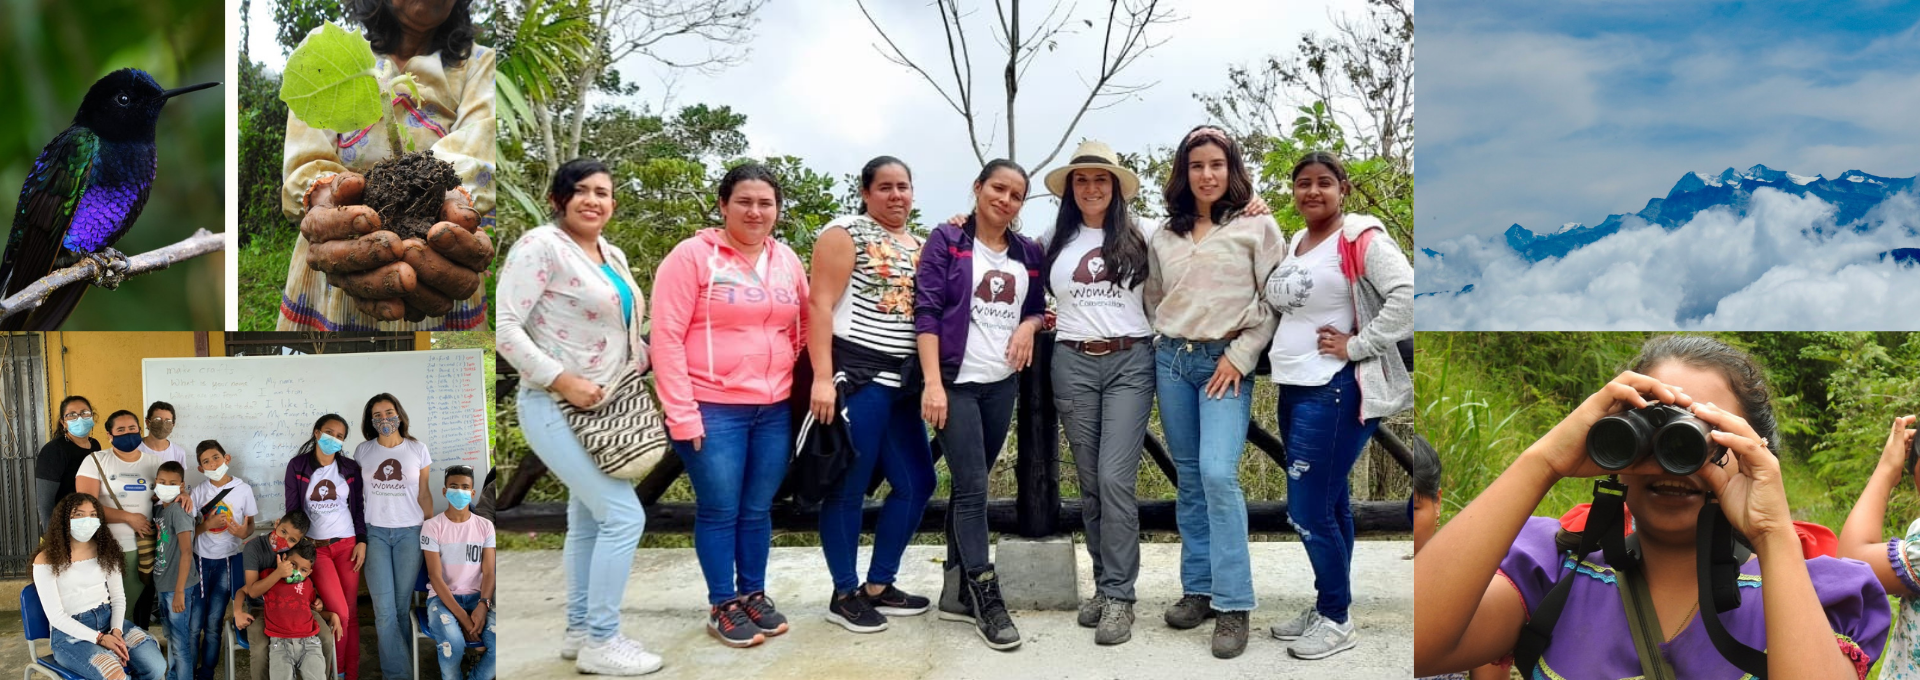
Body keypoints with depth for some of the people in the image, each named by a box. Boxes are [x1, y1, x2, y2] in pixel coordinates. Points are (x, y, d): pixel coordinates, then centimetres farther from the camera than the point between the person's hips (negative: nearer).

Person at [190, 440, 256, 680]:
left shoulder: (243, 489, -5)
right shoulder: (198, 491, -3)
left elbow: (250, 525, 3)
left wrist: (244, 532, -19)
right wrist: (207, 524, -19)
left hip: (228, 561, -1)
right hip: (201, 560, 1)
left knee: (213, 624, 6)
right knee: (193, 623, 0)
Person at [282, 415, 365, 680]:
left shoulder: (351, 468, 4)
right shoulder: (297, 466, -1)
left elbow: (359, 508, 8)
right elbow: (292, 509, 2)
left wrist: (362, 542, -1)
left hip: (347, 545, 2)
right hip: (315, 546, -2)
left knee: (351, 611, 0)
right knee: (339, 612, -12)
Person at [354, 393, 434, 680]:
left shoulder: (418, 450, 2)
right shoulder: (362, 451, 4)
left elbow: (424, 496, 6)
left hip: (410, 532, 0)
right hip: (375, 532, 0)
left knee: (403, 606, 3)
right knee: (385, 610, -6)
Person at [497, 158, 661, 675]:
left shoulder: (614, 257, 12)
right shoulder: (541, 246, -13)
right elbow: (504, 327, -19)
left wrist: (645, 361, 2)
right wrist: (563, 381, -22)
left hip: (605, 410, 9)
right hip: (558, 409, -8)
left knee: (589, 520, 15)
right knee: (624, 516, -12)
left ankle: (579, 631, 28)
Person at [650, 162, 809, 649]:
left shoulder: (787, 261, 9)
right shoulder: (693, 256, -7)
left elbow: (804, 330, 17)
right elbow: (666, 337, -10)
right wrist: (681, 413, -13)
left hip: (775, 410, 5)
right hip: (712, 410, -5)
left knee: (758, 510, 13)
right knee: (719, 510, 5)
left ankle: (753, 594, 30)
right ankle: (723, 606, 20)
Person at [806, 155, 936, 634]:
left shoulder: (918, 244, 17)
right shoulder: (845, 233, -5)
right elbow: (820, 305, -13)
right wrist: (822, 378, -20)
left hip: (902, 379, 8)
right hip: (856, 374, -8)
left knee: (917, 482, 10)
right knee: (849, 488, 0)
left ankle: (879, 586, 23)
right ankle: (844, 595, 13)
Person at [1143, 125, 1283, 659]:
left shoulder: (1257, 227, 0)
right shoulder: (1164, 237, 12)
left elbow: (1275, 303, -4)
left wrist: (1240, 355, -11)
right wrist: (1165, 345, 8)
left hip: (1226, 363, -5)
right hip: (1171, 360, 5)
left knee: (1218, 474, -17)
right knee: (1189, 479, 8)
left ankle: (1233, 605, -10)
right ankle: (1198, 589, 18)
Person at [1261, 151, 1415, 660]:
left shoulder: (1360, 238, -11)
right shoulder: (1294, 244, 14)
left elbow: (1407, 296, -24)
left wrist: (1357, 346, -20)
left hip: (1335, 393, -8)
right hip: (1294, 390, 8)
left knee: (1309, 511, -6)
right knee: (1329, 506, 16)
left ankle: (1338, 621, 9)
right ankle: (1326, 609, 26)